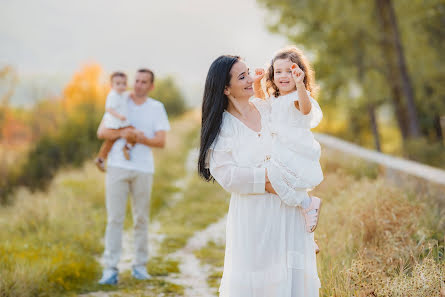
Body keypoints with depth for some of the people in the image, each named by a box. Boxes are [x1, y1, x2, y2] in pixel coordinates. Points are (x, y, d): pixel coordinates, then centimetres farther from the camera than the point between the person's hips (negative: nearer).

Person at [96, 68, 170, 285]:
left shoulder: (157, 108, 8)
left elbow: (161, 141, 0)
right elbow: (101, 132, 2)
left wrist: (141, 138, -18)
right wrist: (122, 133, -16)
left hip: (143, 169, 1)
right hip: (117, 167, 0)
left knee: (141, 219, 6)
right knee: (114, 218, -5)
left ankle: (140, 266, 16)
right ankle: (110, 269, -5)